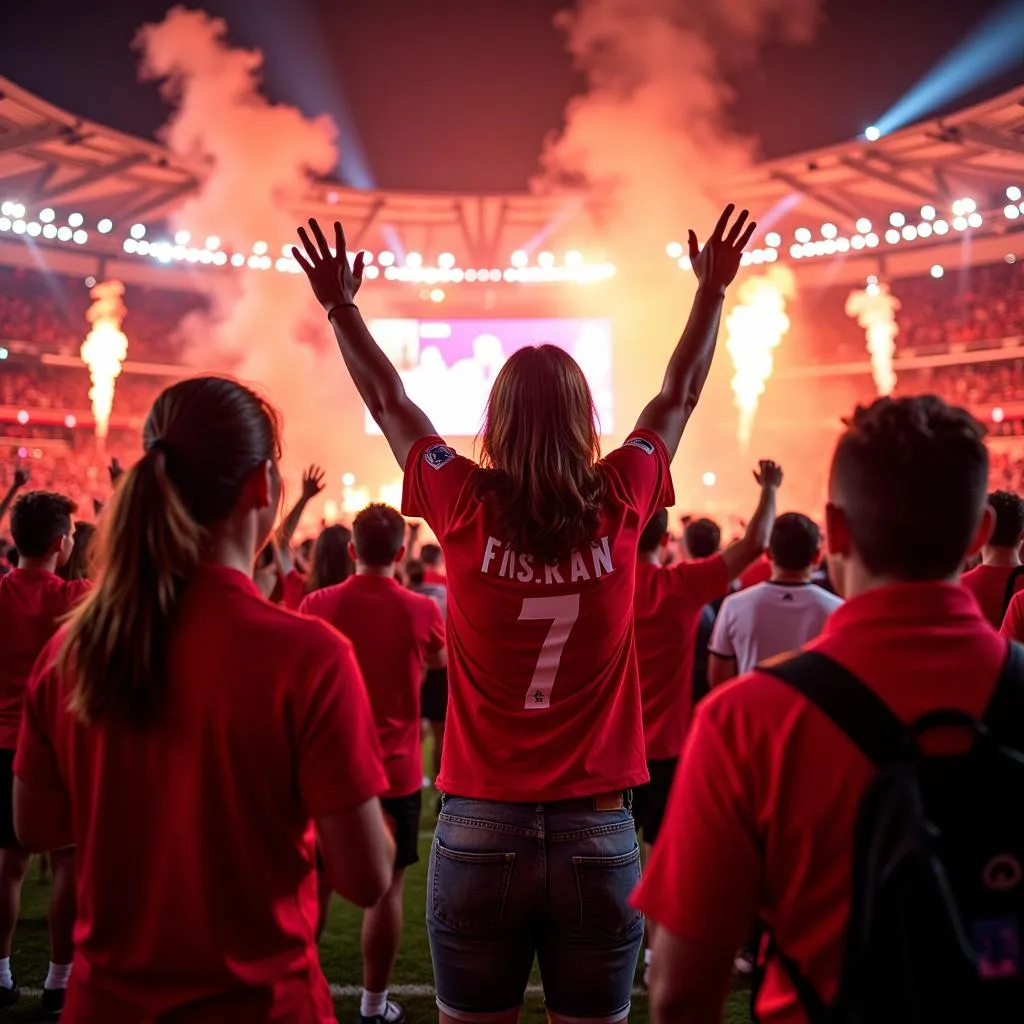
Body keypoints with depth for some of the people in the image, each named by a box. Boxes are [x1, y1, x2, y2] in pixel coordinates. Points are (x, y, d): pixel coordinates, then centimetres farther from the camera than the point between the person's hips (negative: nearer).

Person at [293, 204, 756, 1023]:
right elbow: (679, 396, 11)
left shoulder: (465, 511, -8)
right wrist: (714, 291, 22)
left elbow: (388, 402, 8)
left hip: (479, 831, 0)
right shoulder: (619, 507, -5)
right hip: (599, 836, 1)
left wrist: (340, 306, 19)